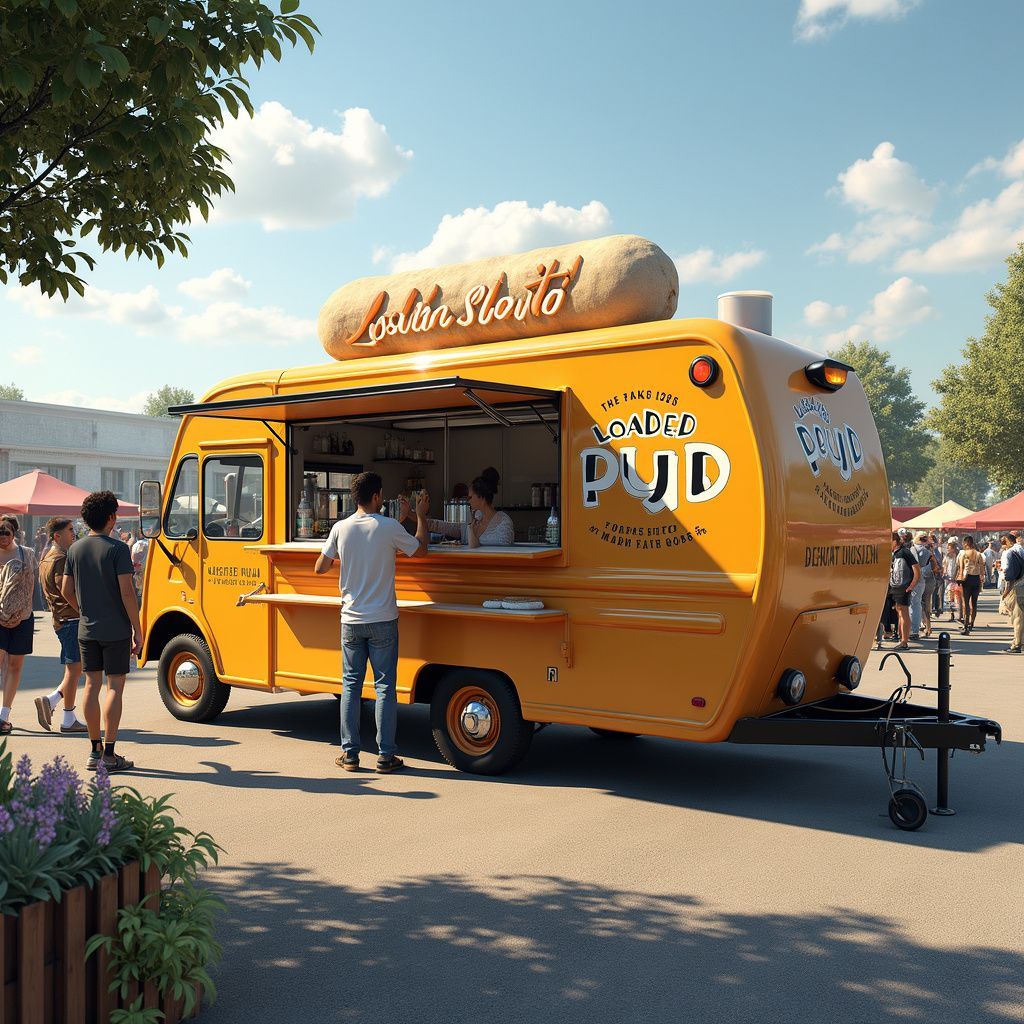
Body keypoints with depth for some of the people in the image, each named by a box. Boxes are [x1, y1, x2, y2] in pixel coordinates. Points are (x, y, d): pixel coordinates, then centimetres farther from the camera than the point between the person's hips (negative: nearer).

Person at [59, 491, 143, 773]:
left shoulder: (75, 549, 6)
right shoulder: (117, 549, -12)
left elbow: (66, 590, 9)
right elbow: (126, 592, -16)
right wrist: (137, 629, -10)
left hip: (87, 630, 6)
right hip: (116, 630, -5)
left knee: (92, 685, 11)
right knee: (114, 687, -1)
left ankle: (94, 751, 18)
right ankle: (109, 755, 0)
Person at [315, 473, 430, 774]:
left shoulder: (340, 528, -2)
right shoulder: (389, 527, -10)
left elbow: (320, 567, 6)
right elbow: (421, 549, 5)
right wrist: (421, 516, 18)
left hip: (351, 621, 3)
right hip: (382, 621, -3)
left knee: (350, 685, 10)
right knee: (385, 686, 4)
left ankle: (350, 754, 13)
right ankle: (385, 756, 6)